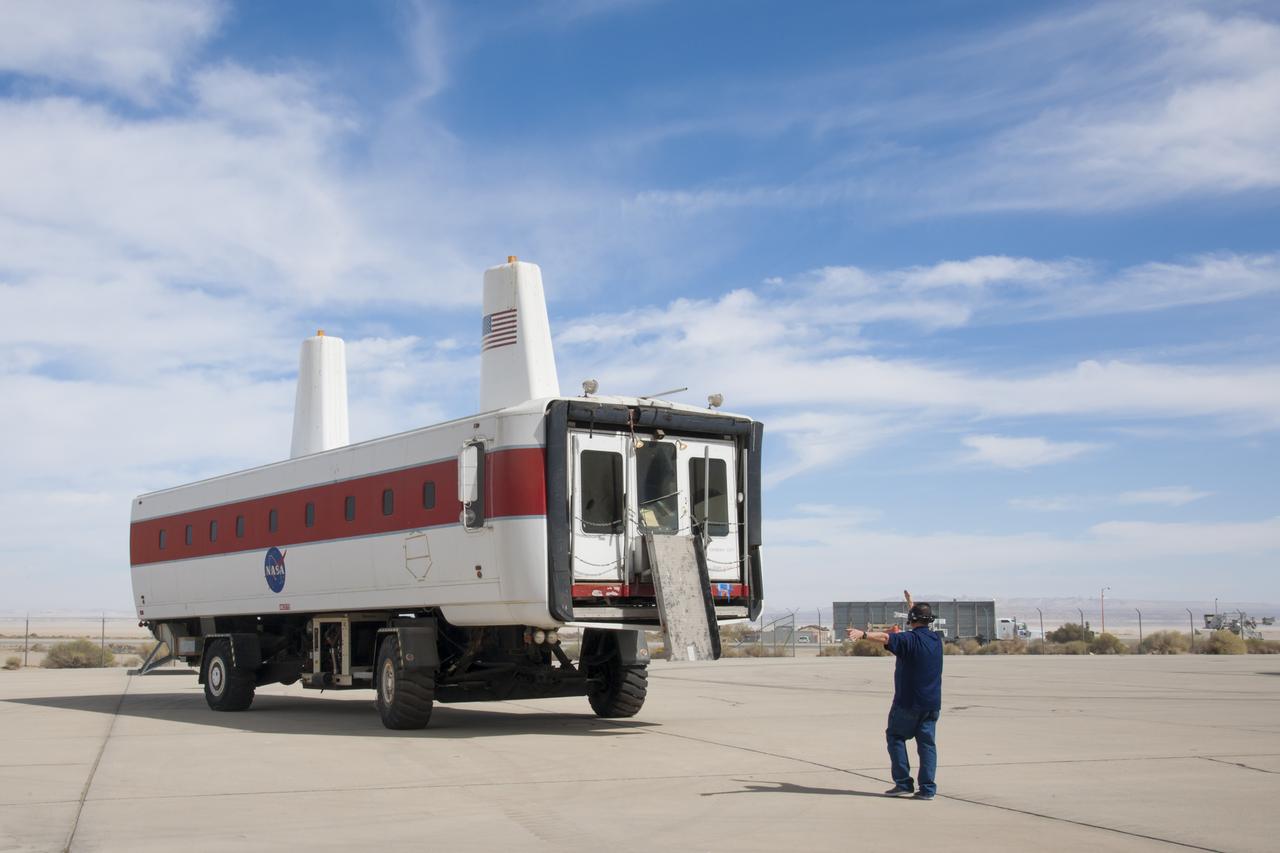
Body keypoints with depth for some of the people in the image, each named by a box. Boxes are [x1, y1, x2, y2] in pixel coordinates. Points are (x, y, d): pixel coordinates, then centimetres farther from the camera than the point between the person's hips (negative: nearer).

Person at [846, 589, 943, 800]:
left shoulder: (909, 639, -14)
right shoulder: (936, 638, 8)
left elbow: (885, 637, -32)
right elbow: (923, 623, 29)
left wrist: (863, 634, -43)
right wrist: (911, 604, 44)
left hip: (908, 702, -6)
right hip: (932, 703, 6)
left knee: (895, 736, 9)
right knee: (927, 742, 7)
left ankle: (903, 783, 4)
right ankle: (927, 788, 2)